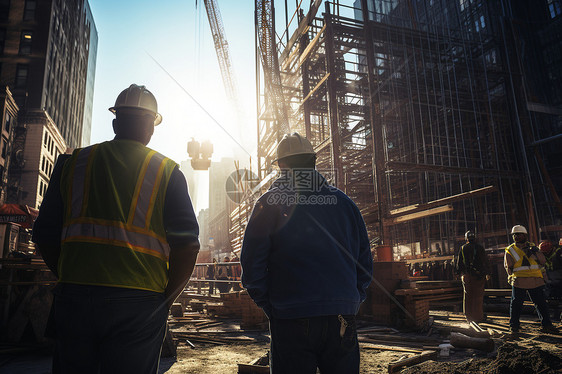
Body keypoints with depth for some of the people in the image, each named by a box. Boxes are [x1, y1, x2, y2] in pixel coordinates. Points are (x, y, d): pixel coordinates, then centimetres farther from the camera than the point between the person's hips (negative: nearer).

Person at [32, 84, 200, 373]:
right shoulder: (167, 171, 2)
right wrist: (165, 299, 6)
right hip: (139, 303, -2)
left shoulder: (72, 162, 9)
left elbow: (44, 236, 10)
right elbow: (187, 246, -6)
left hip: (74, 298, 3)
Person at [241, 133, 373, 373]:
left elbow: (252, 265, -6)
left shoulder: (269, 203, -3)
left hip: (291, 320, -2)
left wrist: (271, 307, 4)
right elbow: (364, 263, 9)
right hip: (342, 320, 3)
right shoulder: (343, 202, 6)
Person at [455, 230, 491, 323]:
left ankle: (469, 316, 14)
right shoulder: (479, 248, -3)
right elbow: (485, 262, 0)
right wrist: (487, 273, 9)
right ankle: (478, 317, 7)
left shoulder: (463, 248, 2)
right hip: (479, 275, -1)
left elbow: (459, 262, 6)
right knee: (478, 296, 4)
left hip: (467, 275, 2)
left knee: (468, 296, 9)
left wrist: (460, 274, 15)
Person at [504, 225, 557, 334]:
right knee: (516, 304, 2)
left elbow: (543, 261, 4)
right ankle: (514, 325, 13)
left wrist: (536, 252, -10)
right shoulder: (510, 250, 4)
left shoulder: (532, 247, 12)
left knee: (541, 303, 6)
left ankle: (546, 325, 17)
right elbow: (509, 267, 4)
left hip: (535, 280, 3)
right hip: (519, 281, -2)